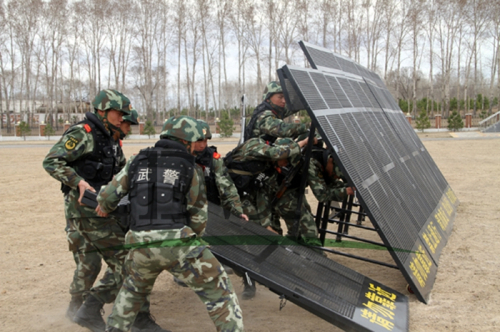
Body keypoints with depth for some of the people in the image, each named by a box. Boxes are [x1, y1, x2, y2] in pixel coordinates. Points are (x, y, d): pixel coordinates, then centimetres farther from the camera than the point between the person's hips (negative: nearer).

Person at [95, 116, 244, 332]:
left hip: (141, 247, 4)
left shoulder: (137, 162, 12)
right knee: (218, 292, 9)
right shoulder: (191, 168, 3)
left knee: (134, 289, 34)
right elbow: (198, 218, 6)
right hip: (178, 245, -4)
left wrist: (103, 207, 42)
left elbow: (108, 196, 19)